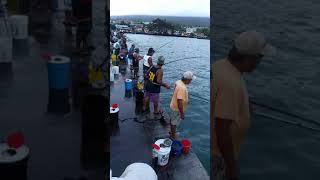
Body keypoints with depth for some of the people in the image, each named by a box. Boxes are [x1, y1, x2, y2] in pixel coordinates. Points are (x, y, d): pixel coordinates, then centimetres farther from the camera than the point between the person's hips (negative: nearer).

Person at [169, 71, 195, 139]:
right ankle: (173, 136, 33)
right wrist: (182, 114, -28)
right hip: (177, 108, -9)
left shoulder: (178, 82, -8)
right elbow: (179, 102, -35)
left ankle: (172, 131, 50)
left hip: (173, 105, 9)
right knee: (174, 123, 13)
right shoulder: (182, 88, -36)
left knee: (172, 119, 28)